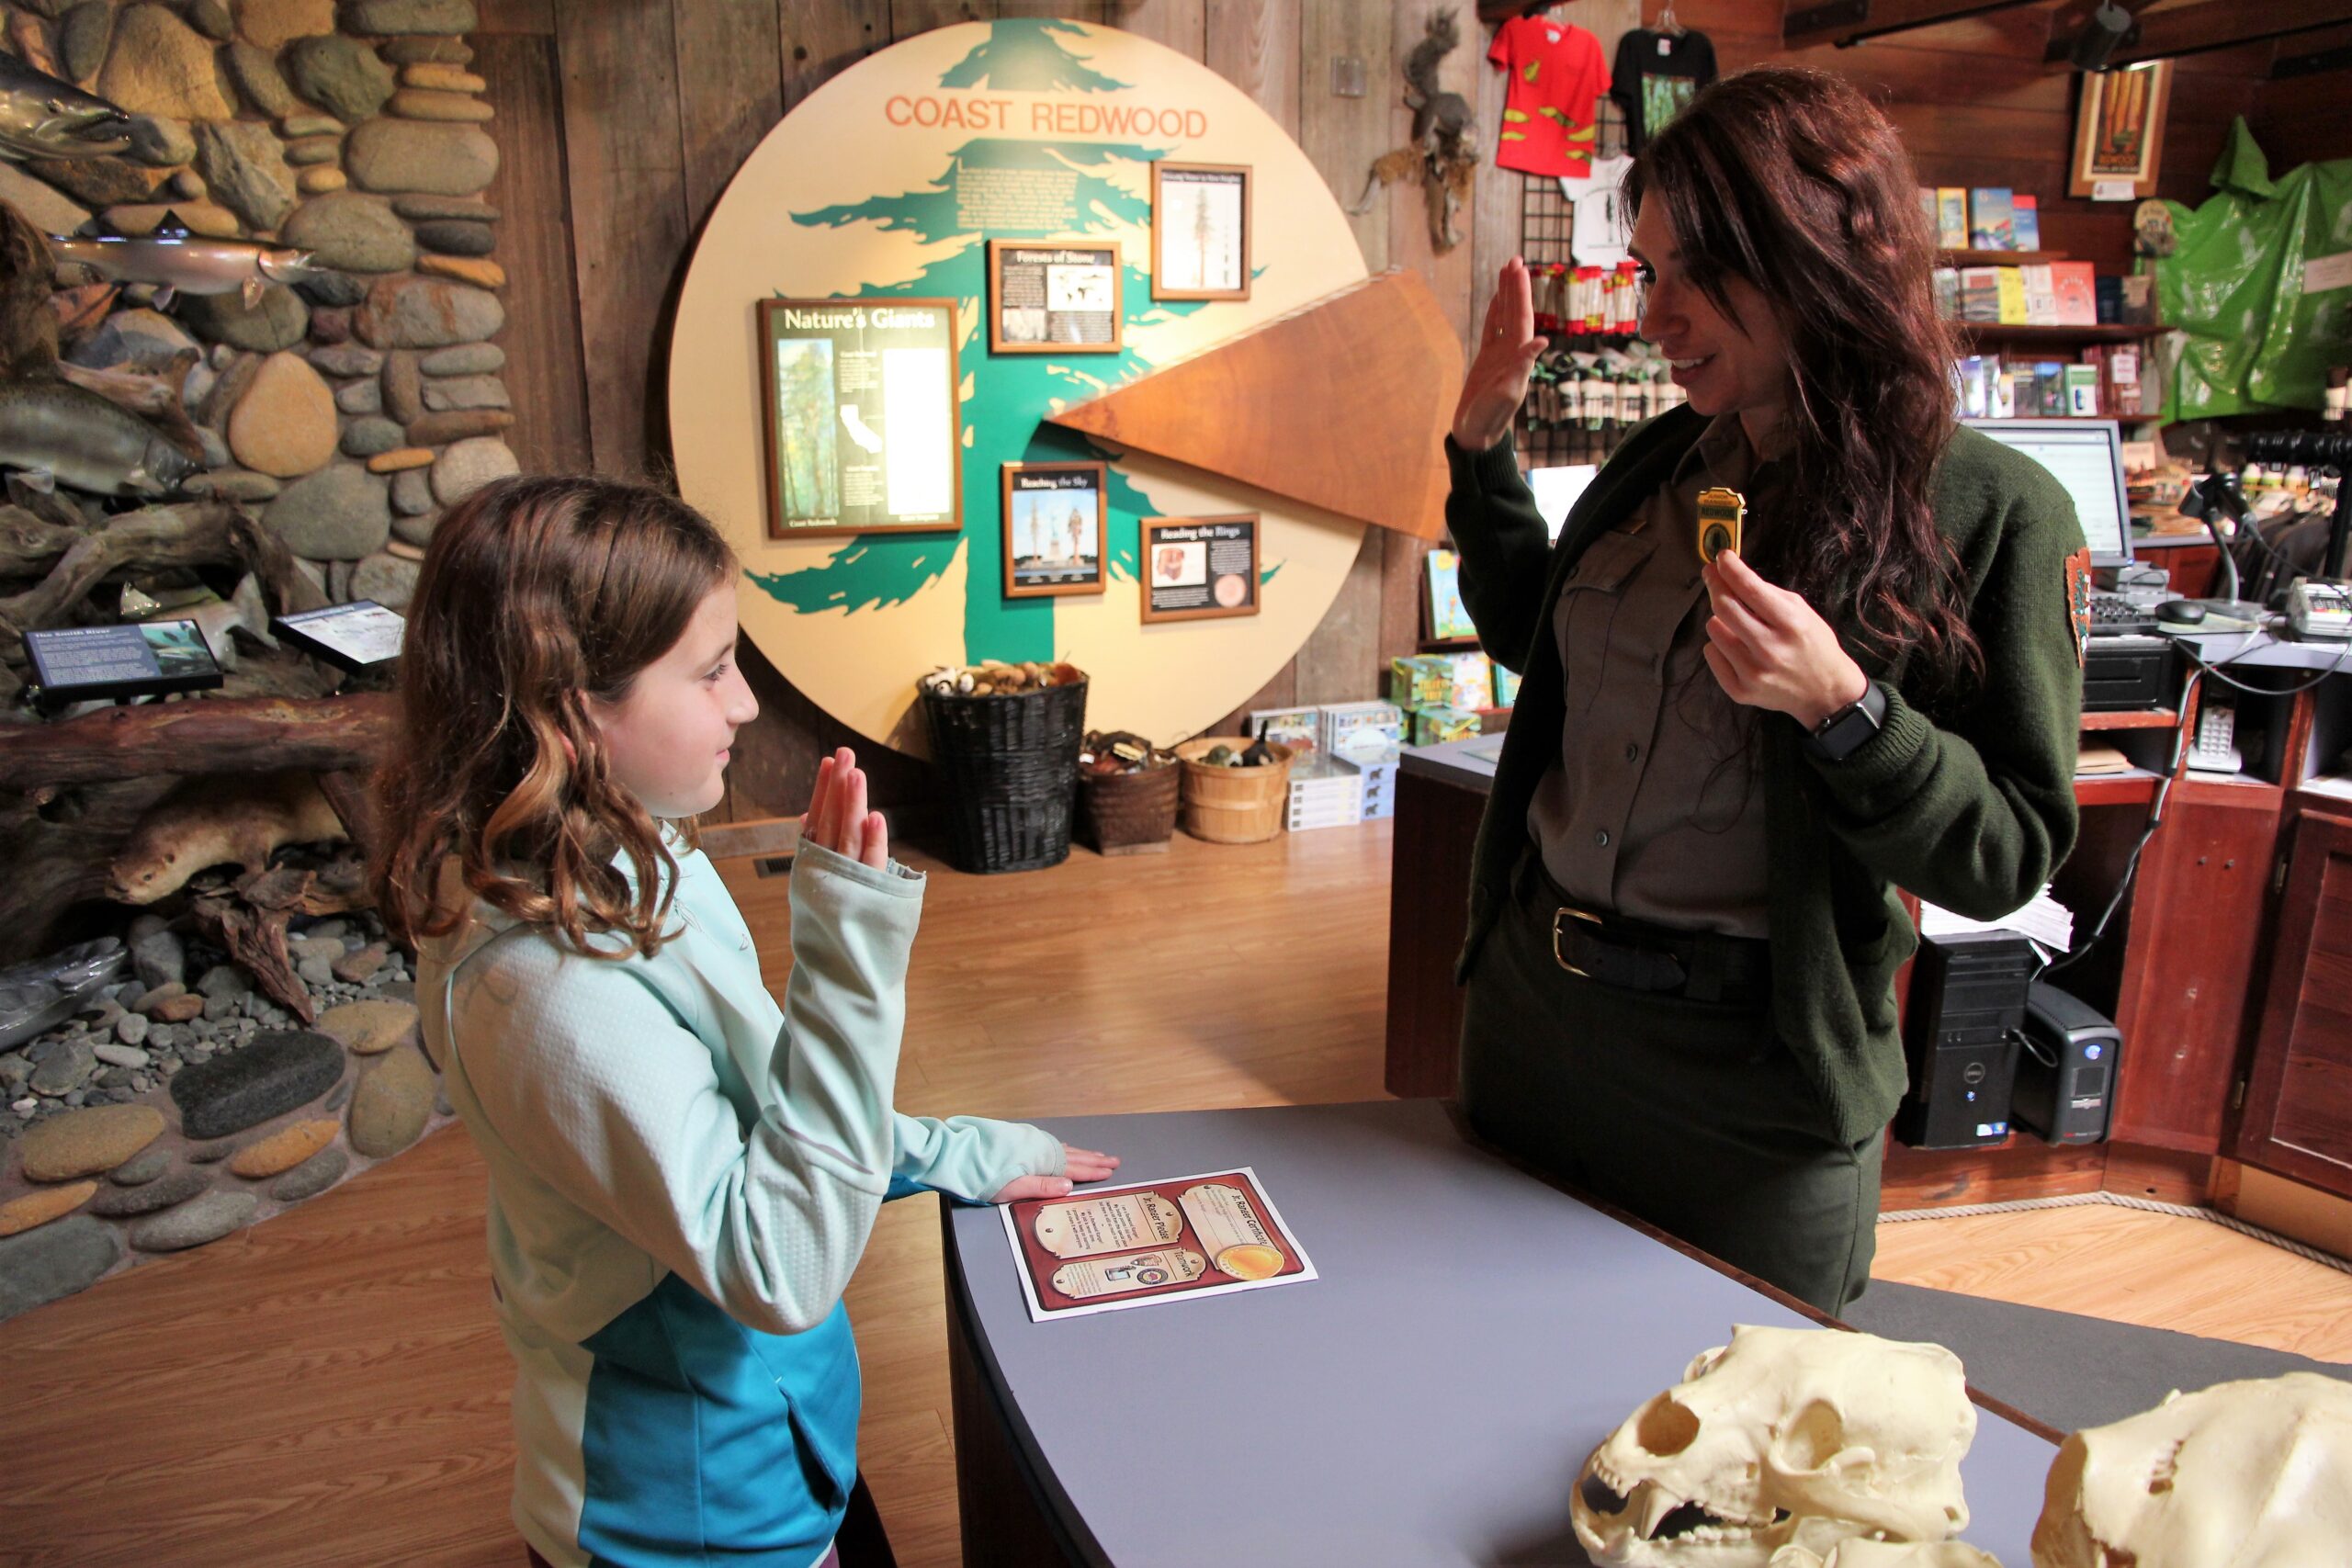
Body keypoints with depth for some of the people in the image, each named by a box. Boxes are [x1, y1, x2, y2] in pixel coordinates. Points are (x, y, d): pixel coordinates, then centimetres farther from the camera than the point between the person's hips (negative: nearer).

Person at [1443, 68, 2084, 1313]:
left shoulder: (1992, 513, -12)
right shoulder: (1661, 464, 3)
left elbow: (2006, 857, -12)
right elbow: (1538, 641, 20)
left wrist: (1838, 705, -28)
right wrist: (1483, 447, 10)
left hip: (1753, 1086, -5)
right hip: (1529, 1003, 5)